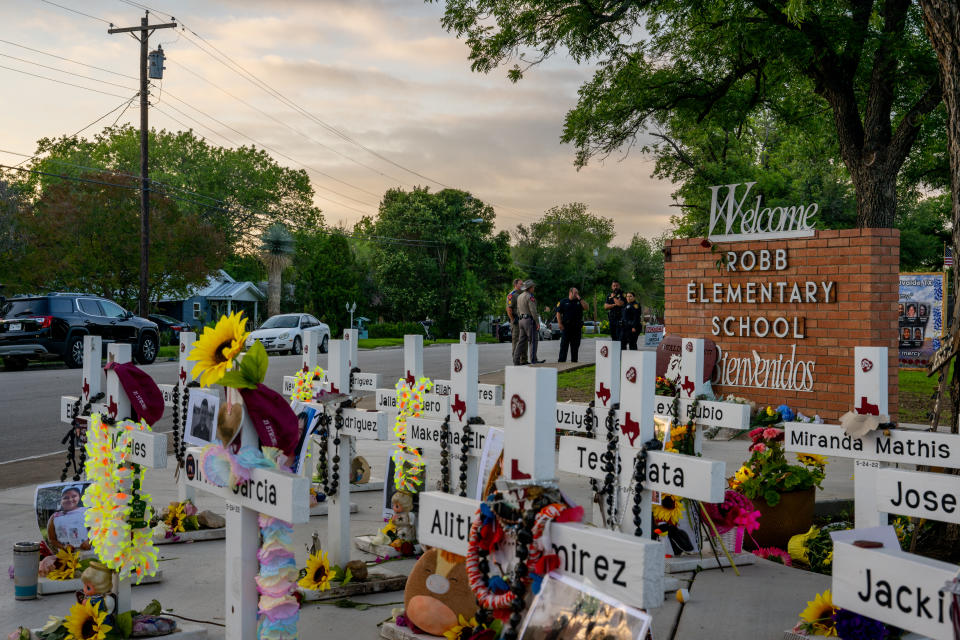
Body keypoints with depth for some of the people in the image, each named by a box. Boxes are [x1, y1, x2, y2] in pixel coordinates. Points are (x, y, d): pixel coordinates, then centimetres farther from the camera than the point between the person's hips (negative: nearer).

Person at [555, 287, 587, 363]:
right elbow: (558, 313, 2)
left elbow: (586, 307, -4)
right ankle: (561, 361, -4)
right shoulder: (563, 302, 4)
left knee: (575, 346, 6)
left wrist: (579, 298, -5)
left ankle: (574, 361, 13)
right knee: (564, 345, -5)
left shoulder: (579, 301, 12)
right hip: (566, 327, -3)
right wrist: (560, 324, -9)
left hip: (577, 327, 3)